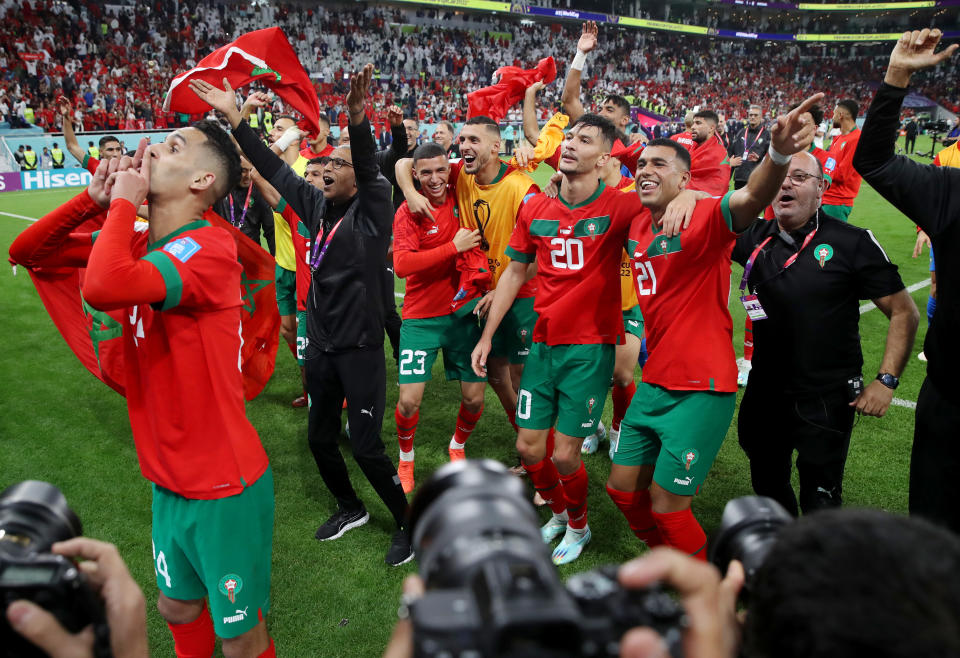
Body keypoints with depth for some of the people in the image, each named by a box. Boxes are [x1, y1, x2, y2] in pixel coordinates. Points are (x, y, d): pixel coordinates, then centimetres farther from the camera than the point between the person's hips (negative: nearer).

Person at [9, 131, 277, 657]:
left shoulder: (209, 248, -23)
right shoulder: (140, 242, 3)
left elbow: (104, 287, -40)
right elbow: (26, 252, 10)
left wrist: (123, 203, -22)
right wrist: (95, 197, -4)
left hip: (223, 488, -8)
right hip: (169, 479, 8)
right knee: (178, 609, 26)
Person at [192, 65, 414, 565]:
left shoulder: (372, 211, -11)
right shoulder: (317, 206, 6)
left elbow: (370, 169, -30)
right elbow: (274, 169, 10)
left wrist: (357, 119, -48)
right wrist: (234, 118, 7)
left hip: (360, 348, -7)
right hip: (321, 346, 7)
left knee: (366, 446, -2)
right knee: (320, 438, 17)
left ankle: (409, 523, 21)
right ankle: (350, 508, 41)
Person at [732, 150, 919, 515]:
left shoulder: (852, 243, -12)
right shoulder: (755, 237, -2)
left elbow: (904, 312, -7)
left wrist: (886, 380, -14)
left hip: (827, 399, -4)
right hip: (765, 390, 5)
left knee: (820, 500, 8)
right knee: (767, 486, 22)